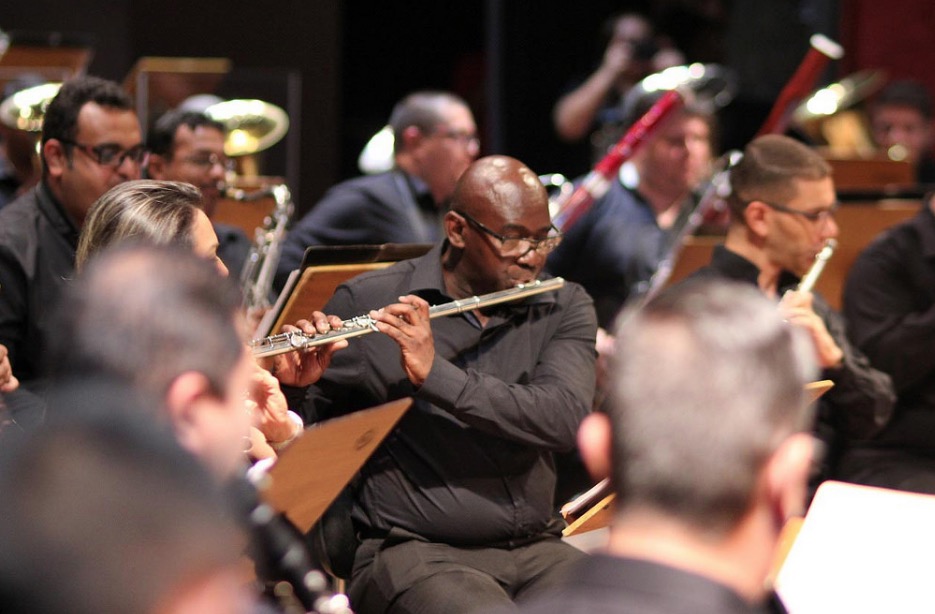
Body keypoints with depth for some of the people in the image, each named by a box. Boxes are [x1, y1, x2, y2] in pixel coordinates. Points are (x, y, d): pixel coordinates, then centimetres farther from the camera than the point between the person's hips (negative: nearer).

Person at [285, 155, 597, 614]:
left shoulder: (564, 309, 6)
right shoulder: (368, 303, 1)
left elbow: (564, 419, -13)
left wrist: (436, 374, -22)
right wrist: (293, 386, -18)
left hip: (535, 548, 3)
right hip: (413, 551, -3)